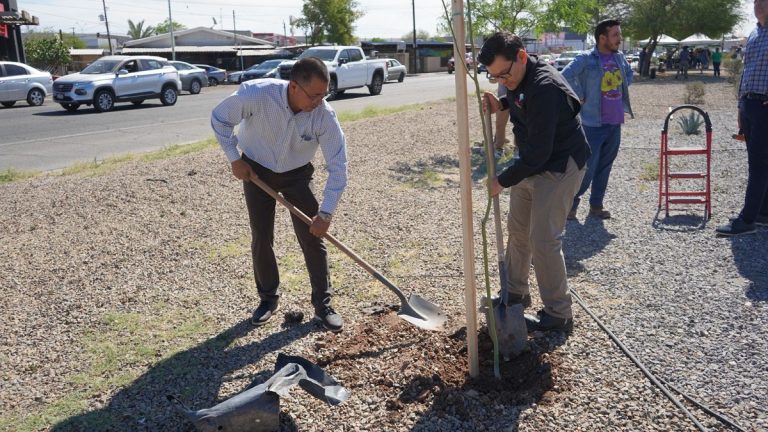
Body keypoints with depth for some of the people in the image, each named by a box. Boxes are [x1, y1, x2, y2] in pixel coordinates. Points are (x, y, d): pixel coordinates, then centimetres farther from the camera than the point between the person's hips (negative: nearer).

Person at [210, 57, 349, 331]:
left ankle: (322, 304, 9)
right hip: (256, 171, 0)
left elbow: (338, 166, -23)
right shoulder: (256, 94, -31)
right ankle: (268, 298, 23)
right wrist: (235, 159, -13)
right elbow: (219, 118, -13)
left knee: (312, 239, -4)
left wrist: (325, 213, -27)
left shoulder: (324, 115, -28)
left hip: (297, 175, 1)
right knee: (261, 239, 2)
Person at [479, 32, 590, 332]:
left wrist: (503, 181, -18)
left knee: (543, 239, -9)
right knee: (518, 229, 16)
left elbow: (538, 152, -29)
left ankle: (558, 314, 4)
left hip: (559, 167, -10)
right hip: (531, 164, 10)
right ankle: (515, 293, 32)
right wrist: (501, 105, 3)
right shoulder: (520, 78, 0)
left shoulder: (544, 87, -30)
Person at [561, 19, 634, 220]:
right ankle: (572, 202, 14)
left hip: (615, 124, 7)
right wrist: (580, 97, -17)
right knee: (587, 168, -4)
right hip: (593, 124, -7)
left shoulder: (619, 57, 8)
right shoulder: (586, 59, -13)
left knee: (605, 166, 12)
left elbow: (629, 73, 27)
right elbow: (566, 76, -25)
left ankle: (596, 205, 22)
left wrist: (622, 92, 14)